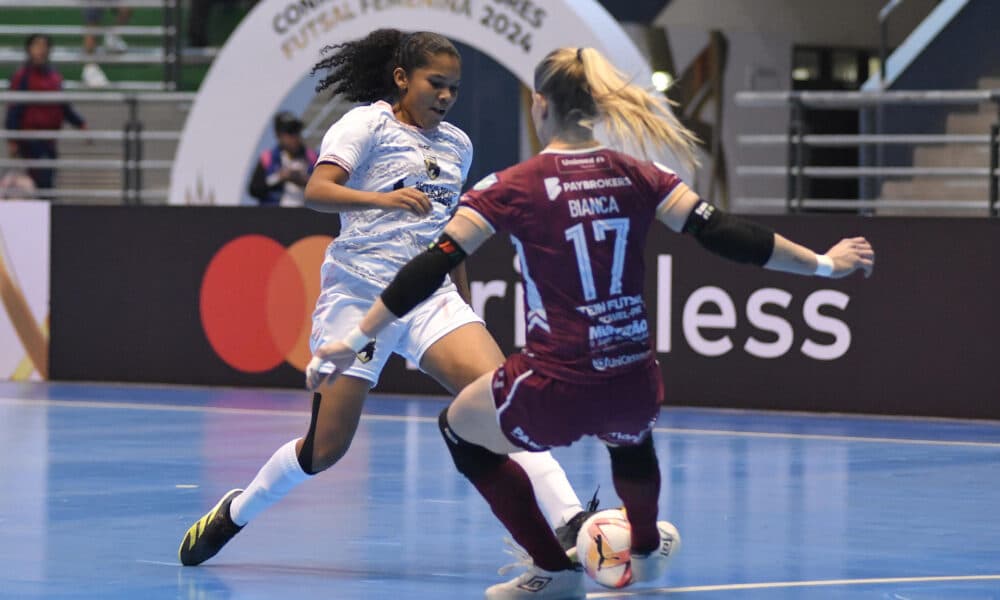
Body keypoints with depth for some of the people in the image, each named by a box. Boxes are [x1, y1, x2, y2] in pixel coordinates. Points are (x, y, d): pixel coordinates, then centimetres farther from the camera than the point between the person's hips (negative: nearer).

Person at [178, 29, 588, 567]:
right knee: (325, 448, 0)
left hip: (431, 296, 4)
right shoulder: (368, 123, -3)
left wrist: (467, 308, 28)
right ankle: (236, 512, 27)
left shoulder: (457, 145, 16)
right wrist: (383, 199, -34)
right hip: (359, 294, -4)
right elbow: (316, 191, -18)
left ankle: (571, 524, -31)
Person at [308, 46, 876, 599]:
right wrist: (824, 264, 12)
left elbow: (431, 268, -8)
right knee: (630, 432, 43)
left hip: (556, 392, -4)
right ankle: (646, 551, 62)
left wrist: (355, 340, -2)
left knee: (460, 429, 28)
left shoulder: (512, 188, -6)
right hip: (636, 386, 4)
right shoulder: (639, 178, 2)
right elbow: (725, 234, 1)